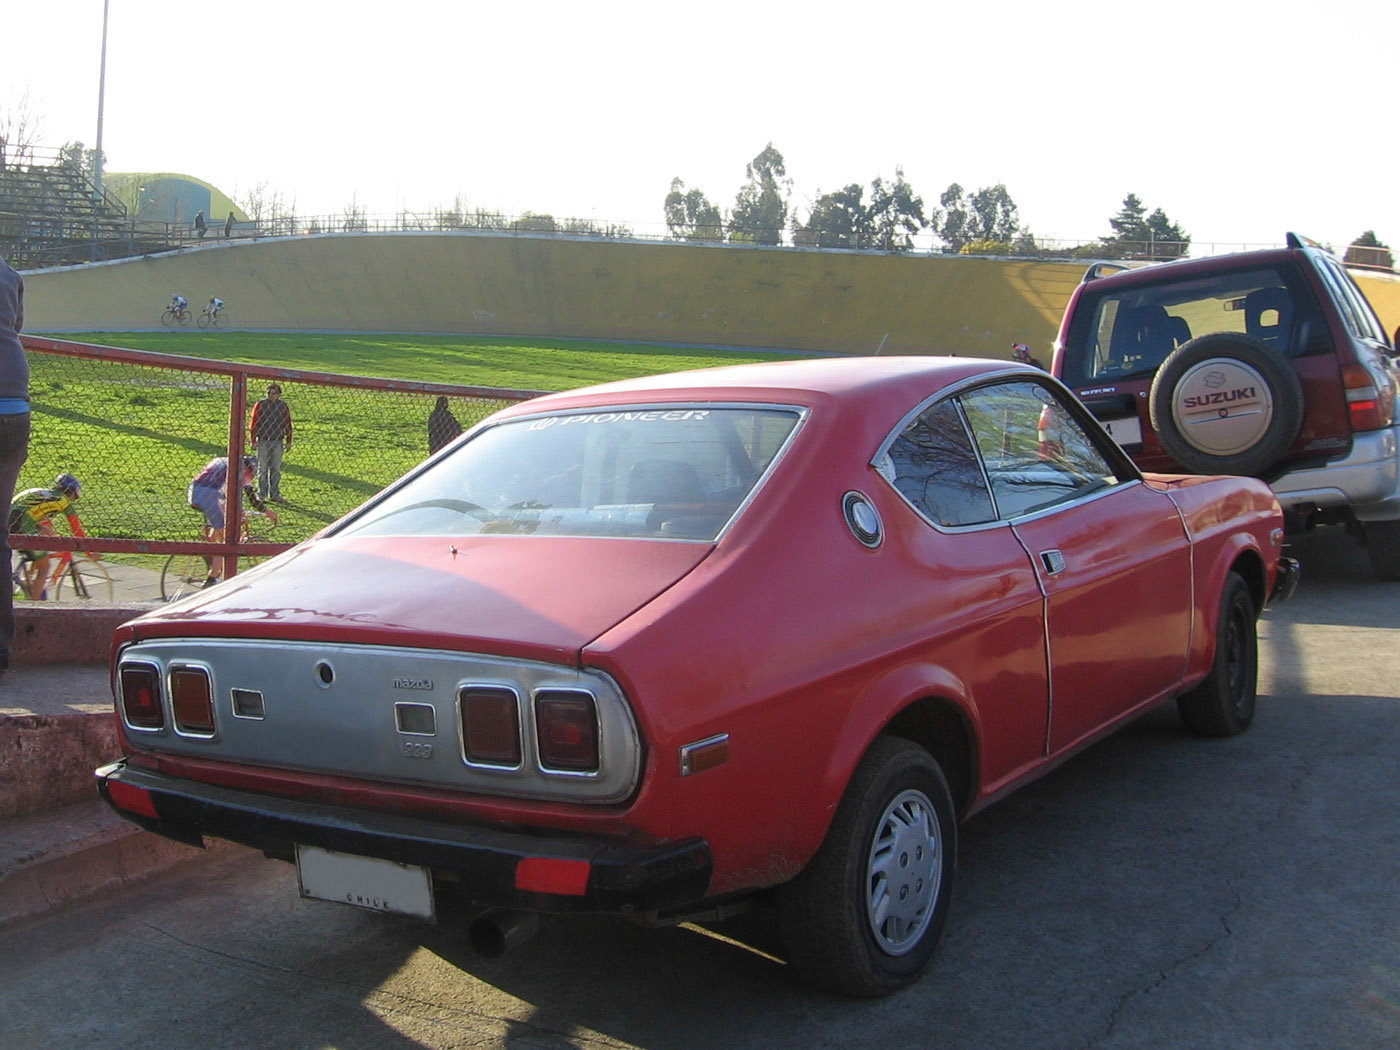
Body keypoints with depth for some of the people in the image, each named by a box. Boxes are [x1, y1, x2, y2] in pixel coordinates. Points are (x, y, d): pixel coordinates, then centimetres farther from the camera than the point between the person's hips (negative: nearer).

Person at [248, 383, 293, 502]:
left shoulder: (283, 406, 6)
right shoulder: (260, 405, 0)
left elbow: (288, 424, 10)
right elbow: (253, 424, 1)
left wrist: (288, 442, 7)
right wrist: (253, 441, -3)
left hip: (278, 442, 2)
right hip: (263, 441, -2)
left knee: (276, 469, 6)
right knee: (262, 469, 4)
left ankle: (274, 494, 14)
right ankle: (261, 494, 11)